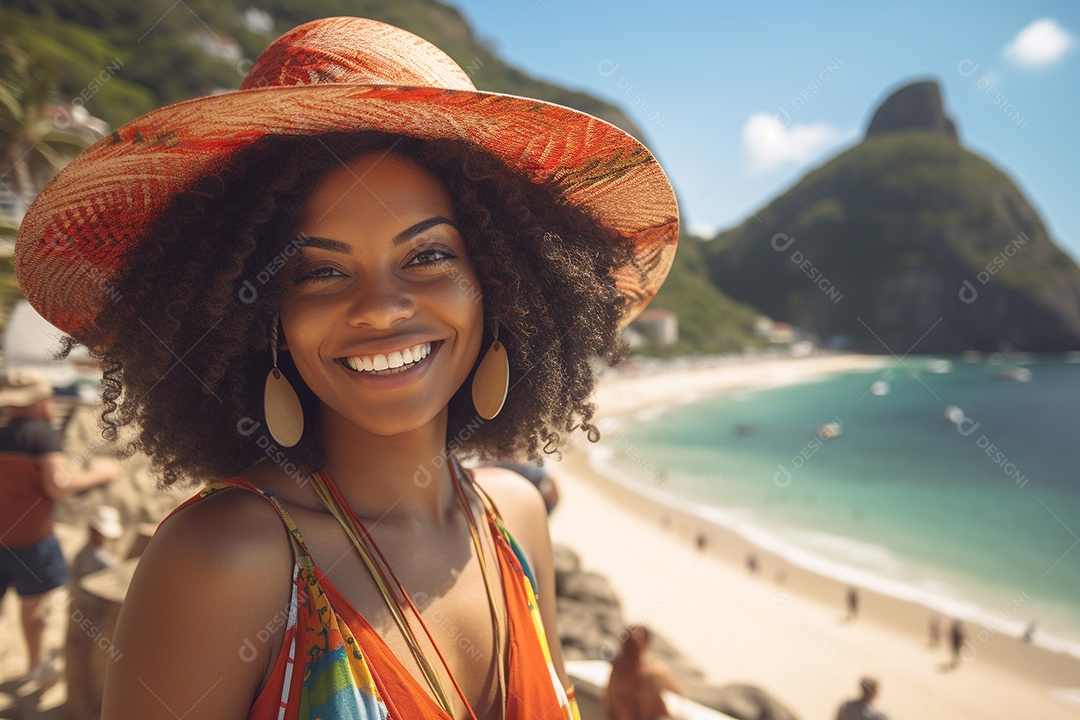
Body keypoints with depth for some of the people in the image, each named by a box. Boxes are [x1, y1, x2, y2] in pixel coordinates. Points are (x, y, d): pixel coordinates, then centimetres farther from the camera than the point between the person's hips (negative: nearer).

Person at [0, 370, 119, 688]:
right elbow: (58, 485, -26)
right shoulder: (43, 434, -16)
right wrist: (96, 474, -11)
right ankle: (38, 667, 31)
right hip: (30, 539, -4)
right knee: (33, 601, 14)